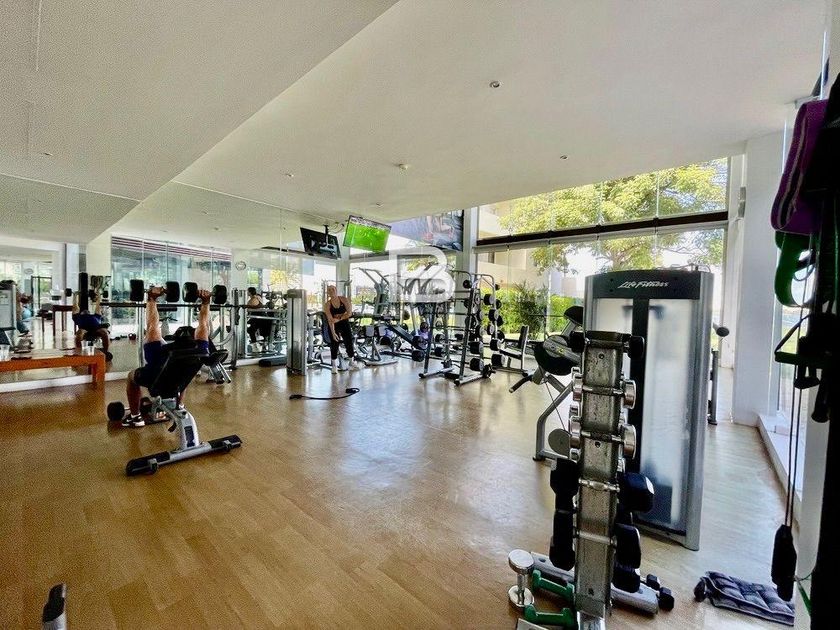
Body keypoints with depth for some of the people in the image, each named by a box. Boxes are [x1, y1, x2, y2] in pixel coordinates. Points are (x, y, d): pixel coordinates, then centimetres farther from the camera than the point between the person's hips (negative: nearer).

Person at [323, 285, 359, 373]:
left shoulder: (344, 299, -7)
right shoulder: (327, 304, -9)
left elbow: (349, 313, -12)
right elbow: (330, 319, -17)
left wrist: (339, 319, -22)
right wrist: (333, 332, -26)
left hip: (344, 323, 1)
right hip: (334, 326, -1)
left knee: (349, 341, -4)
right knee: (334, 343, -7)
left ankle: (352, 362, 13)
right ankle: (334, 365, 6)